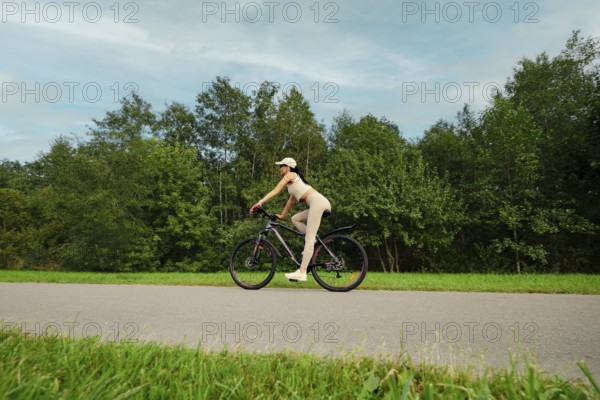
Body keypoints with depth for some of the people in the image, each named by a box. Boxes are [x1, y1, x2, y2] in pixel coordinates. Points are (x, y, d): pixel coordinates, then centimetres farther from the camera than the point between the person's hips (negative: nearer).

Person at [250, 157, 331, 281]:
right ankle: (313, 240, 4)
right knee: (295, 219, 18)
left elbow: (275, 190, -4)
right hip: (319, 203, 9)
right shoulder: (293, 181, 30)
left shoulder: (290, 175, 5)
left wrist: (260, 202, -9)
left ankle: (302, 272, -16)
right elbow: (291, 200, 31)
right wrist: (282, 215, 32)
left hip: (318, 202, -9)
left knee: (309, 239, -13)